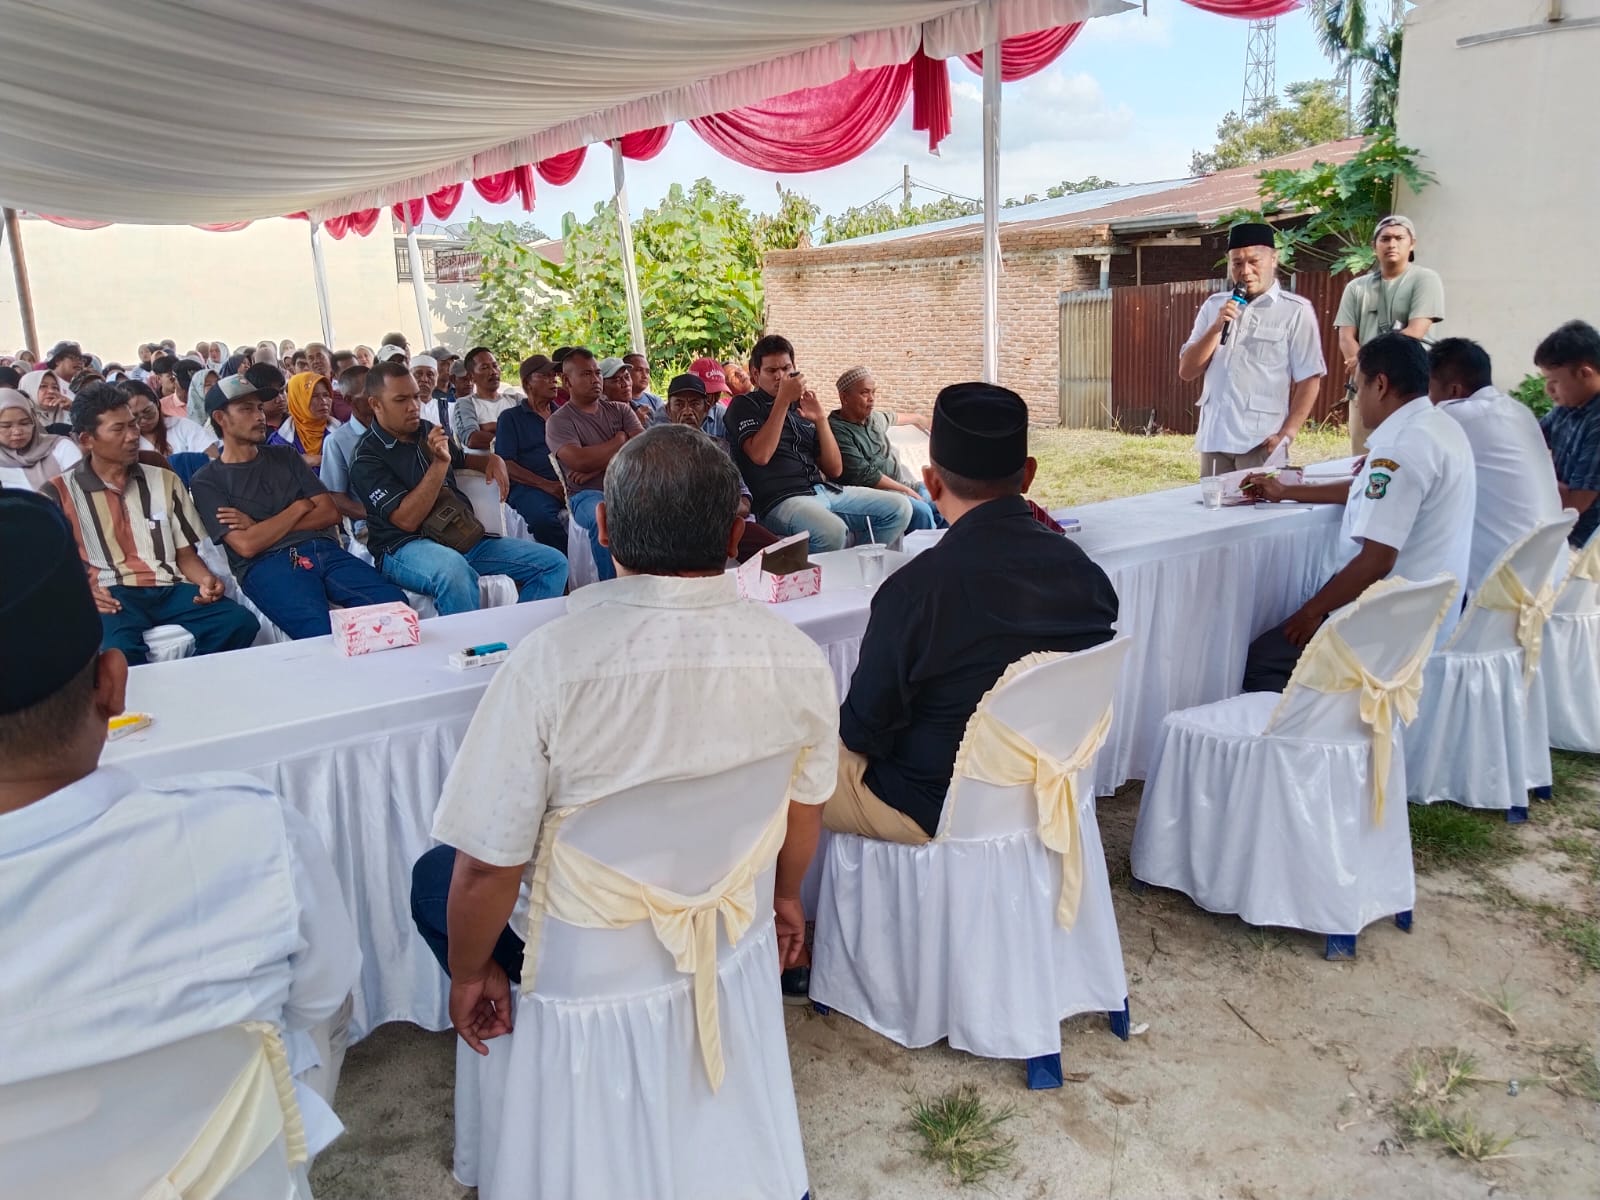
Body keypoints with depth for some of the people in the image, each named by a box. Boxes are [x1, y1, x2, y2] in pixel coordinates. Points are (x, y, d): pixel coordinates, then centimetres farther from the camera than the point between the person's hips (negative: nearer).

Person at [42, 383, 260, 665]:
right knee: (119, 650, -39)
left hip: (170, 589, 4)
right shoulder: (59, 493, 11)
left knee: (241, 623, -26)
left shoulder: (165, 480, 20)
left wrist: (206, 580, -3)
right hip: (110, 595, -4)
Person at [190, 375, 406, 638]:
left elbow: (330, 513, 12)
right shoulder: (207, 481, 10)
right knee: (324, 635, -37)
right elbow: (246, 545, -5)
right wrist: (300, 507, 5)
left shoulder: (285, 456, 24)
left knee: (395, 604, -26)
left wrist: (261, 527, 3)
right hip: (267, 565, -4)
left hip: (324, 550, 4)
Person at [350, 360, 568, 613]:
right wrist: (439, 463, -20)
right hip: (406, 547, -7)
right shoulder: (367, 458, -6)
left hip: (464, 537, 8)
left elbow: (462, 459, 37)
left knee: (553, 563, -6)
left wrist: (493, 460, 13)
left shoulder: (428, 431, 15)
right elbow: (407, 520, -17)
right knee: (454, 572, -44)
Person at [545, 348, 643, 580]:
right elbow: (580, 460, -11)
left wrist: (598, 467, -8)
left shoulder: (620, 409, 19)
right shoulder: (558, 421, 6)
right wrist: (620, 440, 3)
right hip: (588, 494, -4)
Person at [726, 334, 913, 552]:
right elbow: (760, 455, -13)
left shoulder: (801, 408, 23)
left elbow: (835, 469, 16)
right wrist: (783, 399, -9)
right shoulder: (744, 405, 7)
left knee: (899, 506, -7)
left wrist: (820, 419, 4)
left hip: (824, 491, 6)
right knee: (832, 531, -37)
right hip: (781, 501, -6)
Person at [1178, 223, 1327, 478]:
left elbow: (1309, 380, -3)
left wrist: (1285, 435, -11)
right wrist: (1216, 327, -6)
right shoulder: (1214, 306, 11)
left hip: (1261, 443, -4)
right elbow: (1186, 372, 7)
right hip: (1214, 439, 4)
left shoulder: (1296, 310, -1)